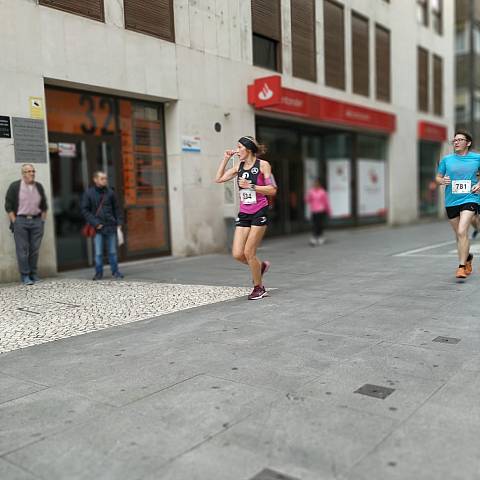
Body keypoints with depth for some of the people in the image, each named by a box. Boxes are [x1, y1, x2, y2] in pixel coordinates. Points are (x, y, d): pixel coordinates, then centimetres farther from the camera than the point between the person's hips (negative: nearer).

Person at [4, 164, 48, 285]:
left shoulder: (39, 187, 12)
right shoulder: (15, 187, 0)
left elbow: (44, 206, 18)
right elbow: (8, 206, -1)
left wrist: (43, 220, 10)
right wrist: (14, 222, -7)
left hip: (37, 221, 4)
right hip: (20, 221, -4)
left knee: (35, 249, 4)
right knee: (22, 250, -4)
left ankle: (33, 274, 14)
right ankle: (25, 276, 0)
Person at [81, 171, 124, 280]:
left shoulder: (110, 192, 5)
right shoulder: (88, 193, 0)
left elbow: (117, 209, 10)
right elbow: (85, 210, 0)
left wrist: (119, 223, 2)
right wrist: (95, 223, -9)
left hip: (111, 226, 2)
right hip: (98, 228, -1)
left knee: (113, 251, 8)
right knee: (98, 253, 1)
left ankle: (115, 271, 18)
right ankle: (99, 273, 13)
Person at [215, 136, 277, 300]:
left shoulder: (263, 165, -6)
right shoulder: (239, 166, 10)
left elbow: (272, 190, -10)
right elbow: (219, 178, 11)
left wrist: (251, 186, -17)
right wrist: (225, 158, 7)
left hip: (259, 212, -5)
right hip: (244, 214, 5)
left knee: (249, 252, -5)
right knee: (237, 254, -3)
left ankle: (259, 288, 14)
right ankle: (260, 266, 27)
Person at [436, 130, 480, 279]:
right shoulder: (446, 159, 5)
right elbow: (438, 177, 13)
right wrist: (442, 181, -9)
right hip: (451, 201, 3)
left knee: (462, 232, -19)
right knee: (459, 235, 13)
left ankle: (462, 266, -11)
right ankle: (467, 257, 41)